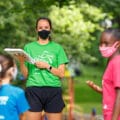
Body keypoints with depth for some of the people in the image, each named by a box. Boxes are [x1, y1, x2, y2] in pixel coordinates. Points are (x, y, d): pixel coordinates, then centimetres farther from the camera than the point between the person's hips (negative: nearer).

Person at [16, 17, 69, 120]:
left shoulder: (57, 48, 10)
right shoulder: (29, 47, 10)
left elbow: (61, 74, 4)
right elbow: (25, 75, 6)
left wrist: (47, 66, -9)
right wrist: (21, 62, -11)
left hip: (53, 90, 0)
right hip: (33, 90, 0)